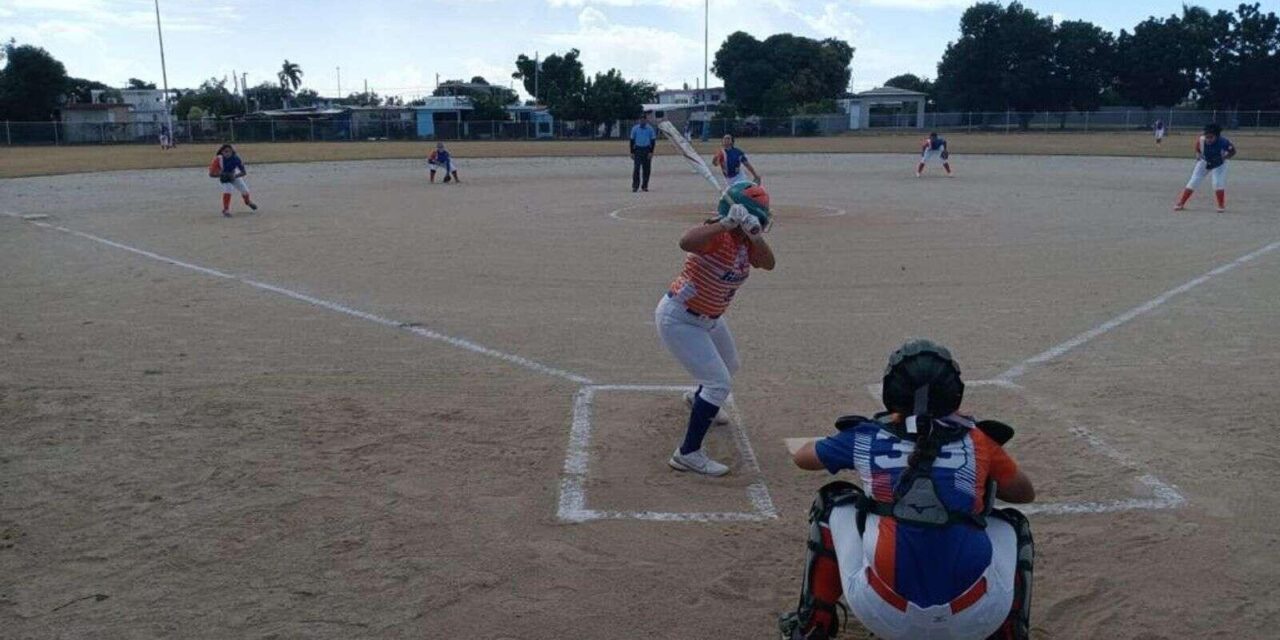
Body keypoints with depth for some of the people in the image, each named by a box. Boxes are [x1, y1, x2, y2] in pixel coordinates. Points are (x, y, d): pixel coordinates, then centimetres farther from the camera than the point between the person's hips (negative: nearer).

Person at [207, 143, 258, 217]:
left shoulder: (236, 159, -31)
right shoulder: (218, 159, -34)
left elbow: (244, 172, -27)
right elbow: (211, 174, -31)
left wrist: (234, 176, -41)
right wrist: (221, 175, -45)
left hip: (234, 175, 2)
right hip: (224, 177, -2)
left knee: (244, 189, 9)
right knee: (227, 190, -26)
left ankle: (248, 201, 45)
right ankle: (226, 210, -12)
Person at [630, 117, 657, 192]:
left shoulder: (650, 129, 3)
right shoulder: (635, 129, 4)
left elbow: (653, 141, 3)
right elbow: (632, 141, 7)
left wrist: (651, 152, -6)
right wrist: (632, 152, 0)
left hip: (647, 150, 1)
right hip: (637, 149, -1)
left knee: (646, 169, 2)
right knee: (636, 168, -9)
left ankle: (645, 186, 11)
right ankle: (635, 186, -9)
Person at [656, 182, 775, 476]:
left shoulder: (745, 240, -1)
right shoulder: (717, 234, -27)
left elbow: (768, 263, -17)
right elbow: (686, 242, -49)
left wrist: (755, 235, -32)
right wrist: (726, 223, -52)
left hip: (709, 319, 10)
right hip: (678, 319, -10)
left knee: (729, 367, 30)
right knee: (719, 383, -15)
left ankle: (699, 400, 62)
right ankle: (688, 454, -9)